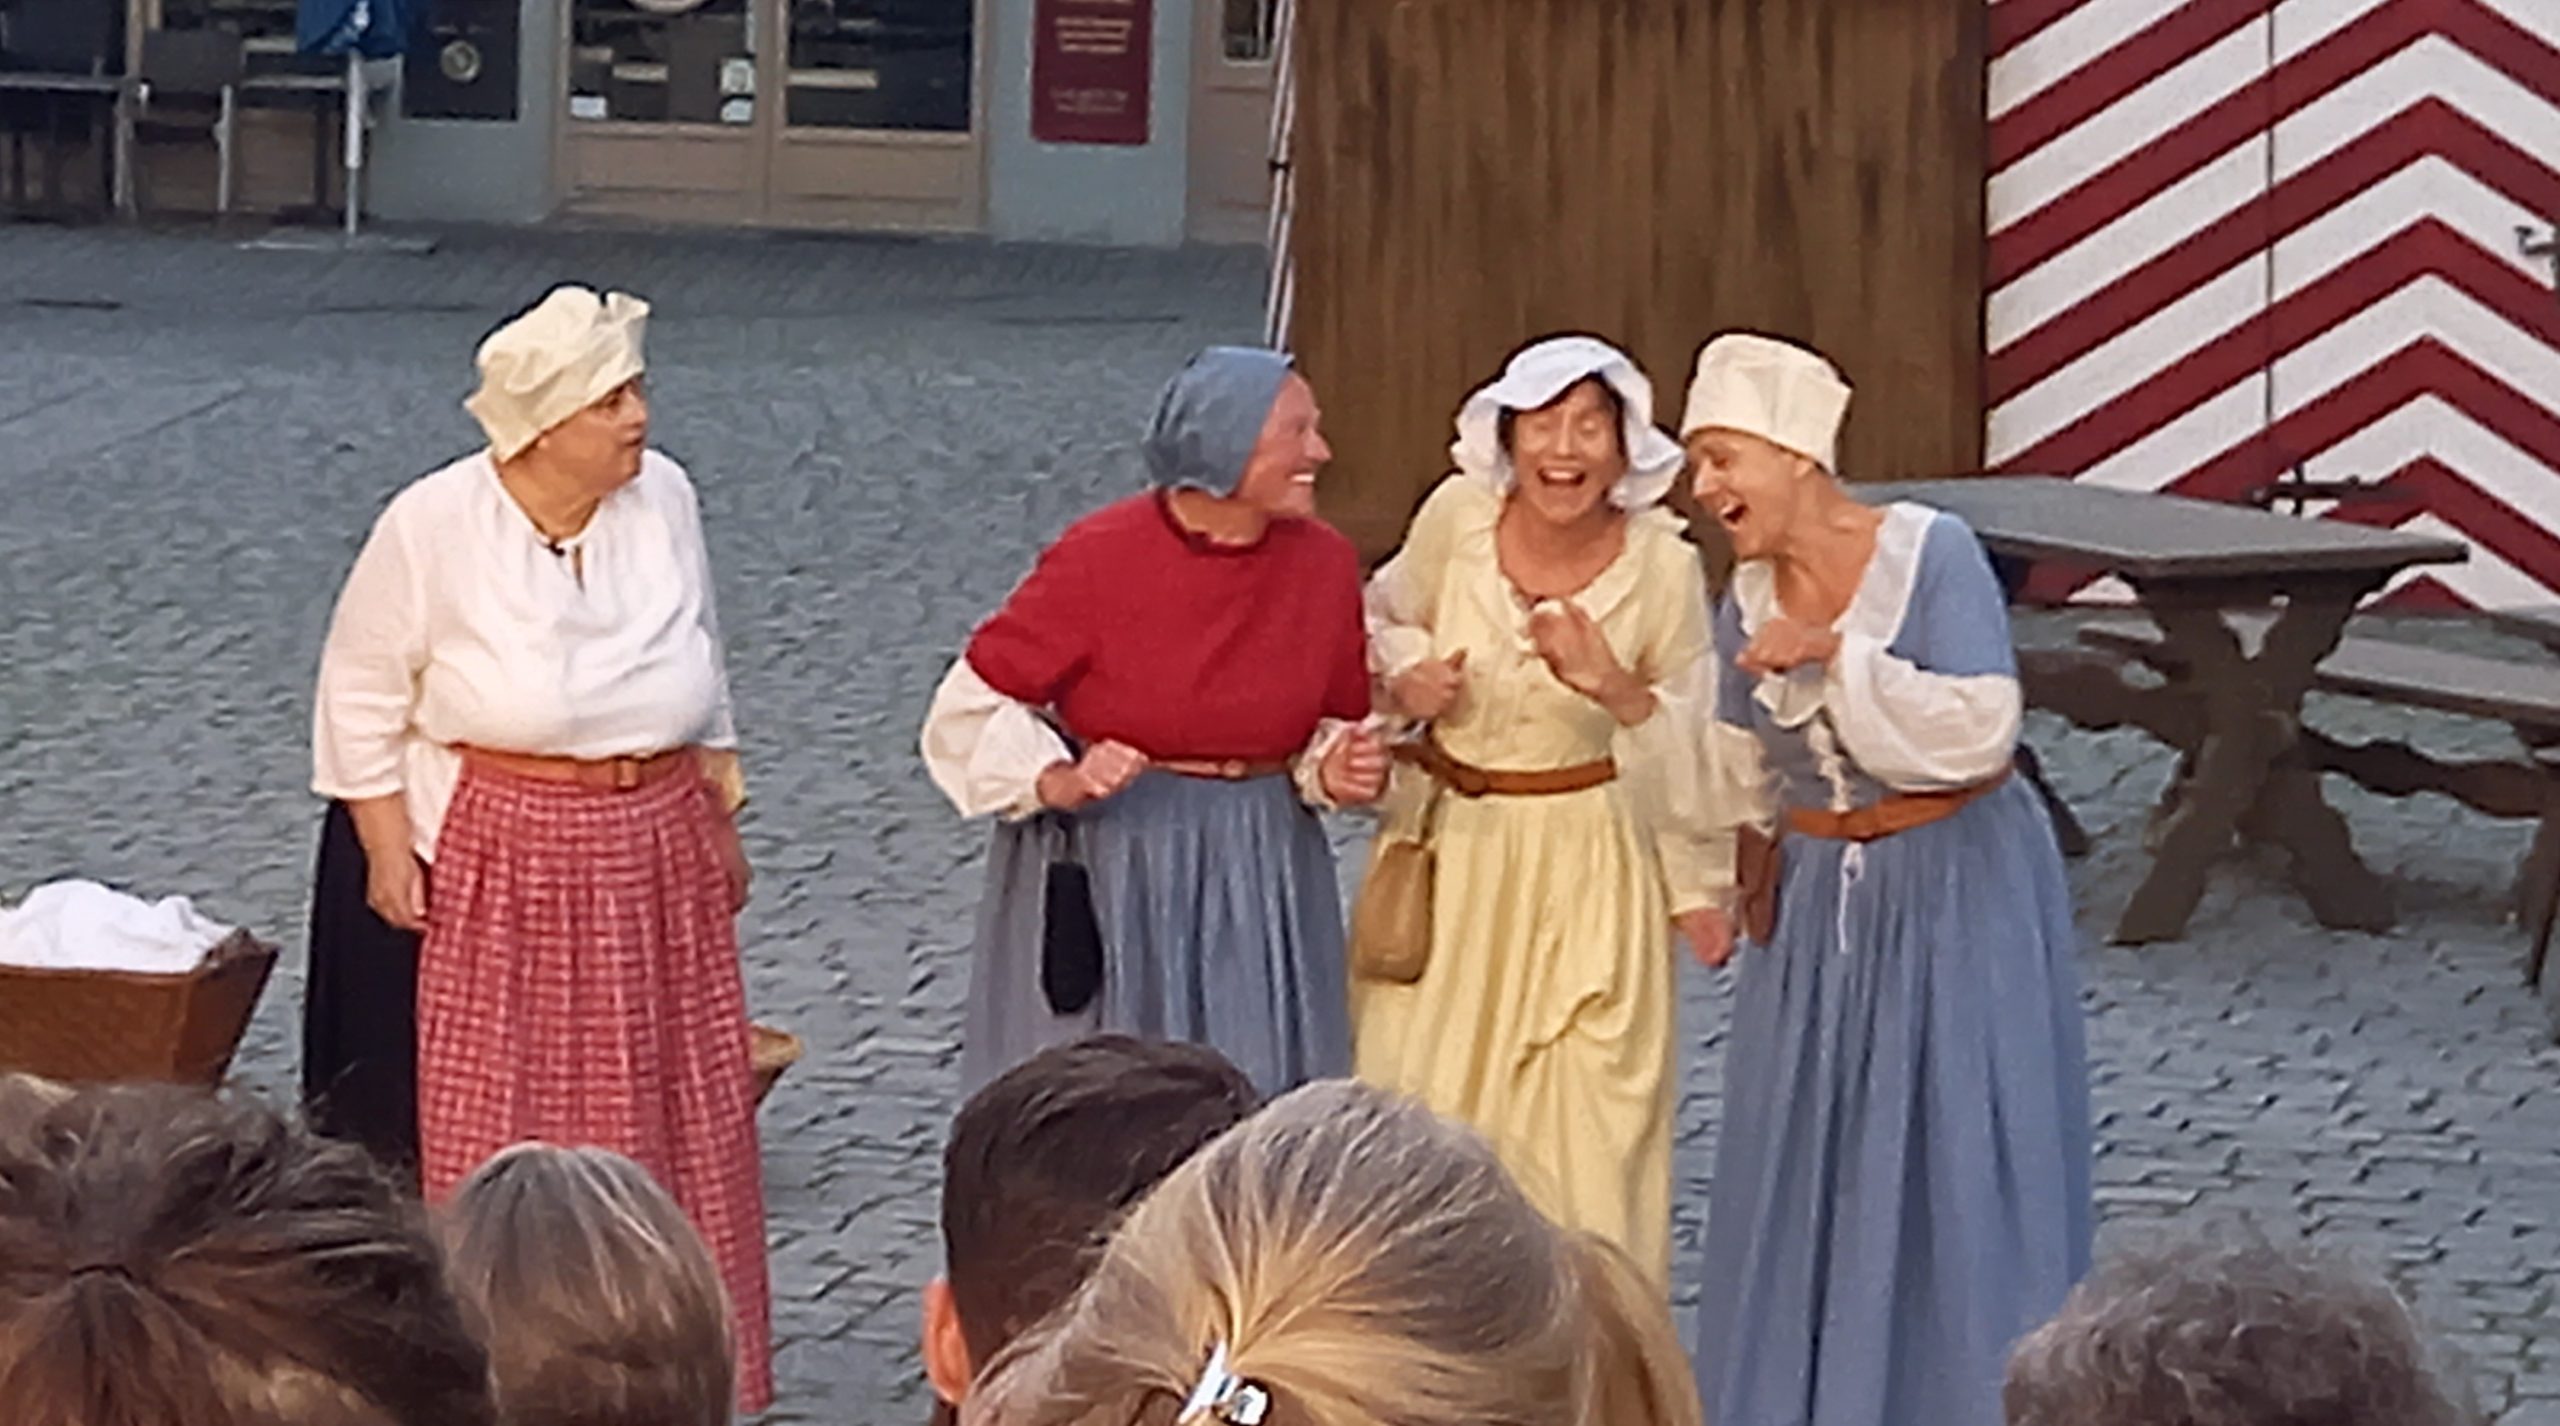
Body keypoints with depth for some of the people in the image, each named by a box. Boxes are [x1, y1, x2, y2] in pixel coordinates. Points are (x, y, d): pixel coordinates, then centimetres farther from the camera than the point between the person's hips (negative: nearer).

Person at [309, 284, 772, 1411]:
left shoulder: (664, 499, -1)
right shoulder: (433, 526, -12)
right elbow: (363, 694, -3)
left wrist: (720, 817, 16)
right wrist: (388, 845, -6)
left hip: (655, 851, 4)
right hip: (503, 862, -4)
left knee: (670, 1118, 9)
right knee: (502, 1125, -1)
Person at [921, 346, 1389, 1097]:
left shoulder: (1324, 563, 0)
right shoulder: (1097, 559, -13)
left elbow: (1336, 721, 14)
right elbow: (974, 704, -5)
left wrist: (1334, 771, -7)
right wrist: (1056, 782, -20)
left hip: (1259, 875, 4)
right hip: (1105, 873, -4)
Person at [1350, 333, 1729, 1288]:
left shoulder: (1662, 566, -13)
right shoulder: (1456, 519, -10)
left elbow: (1690, 746, -5)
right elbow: (1385, 624, 11)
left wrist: (1618, 691, -23)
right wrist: (1402, 681, -9)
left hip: (1588, 867, -2)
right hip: (1447, 849, 2)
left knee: (1581, 1126, -1)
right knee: (1425, 1094, 6)